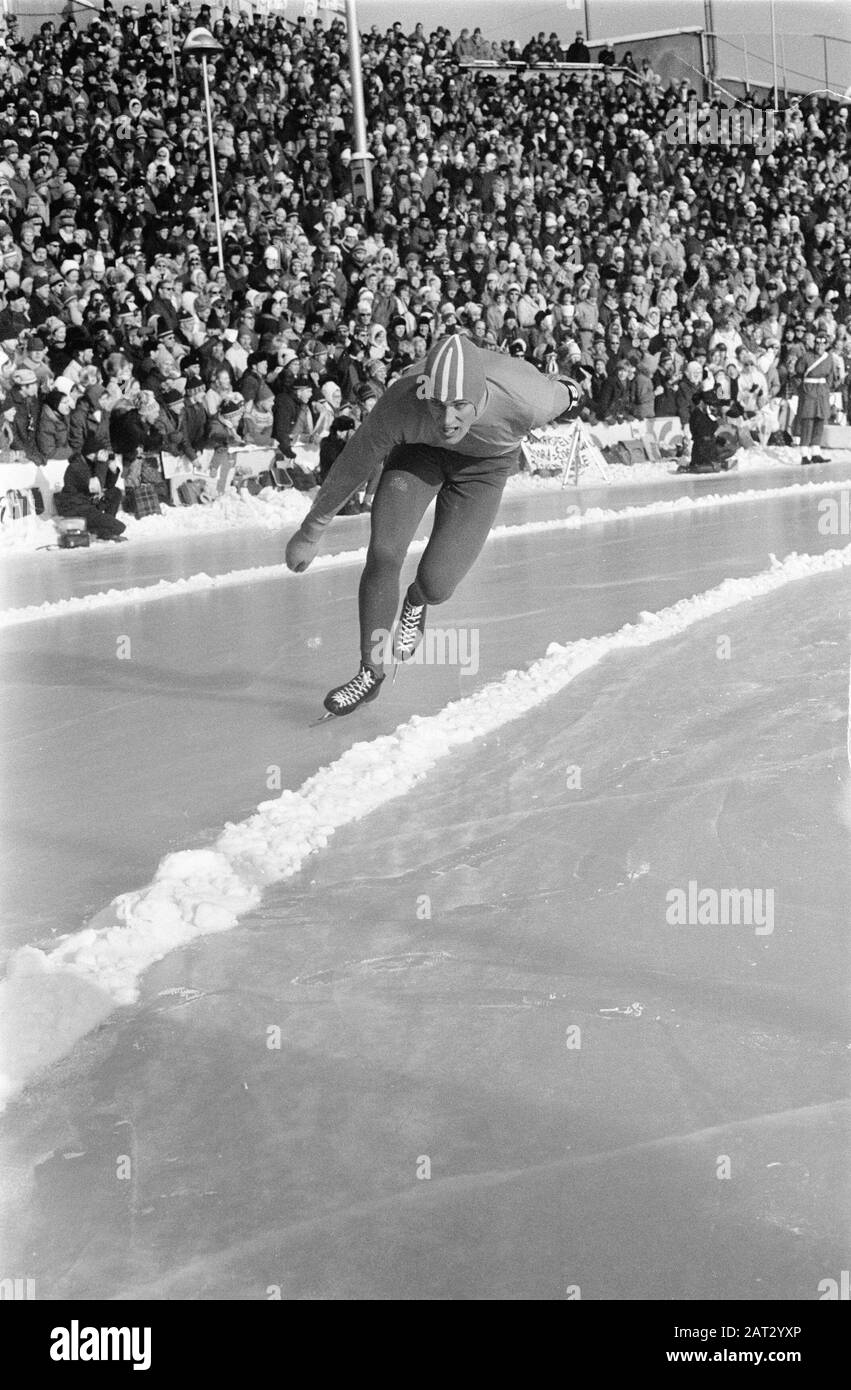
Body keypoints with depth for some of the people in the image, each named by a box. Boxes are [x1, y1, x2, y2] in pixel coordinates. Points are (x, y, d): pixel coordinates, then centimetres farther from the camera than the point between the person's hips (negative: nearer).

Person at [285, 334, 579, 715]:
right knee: (383, 554, -18)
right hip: (419, 449, 0)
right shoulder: (400, 405, -37)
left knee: (436, 584, -8)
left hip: (485, 463, 0)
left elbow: (558, 396, -13)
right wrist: (310, 532, -10)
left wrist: (568, 394, 12)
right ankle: (370, 671, 3)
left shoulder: (528, 403, -40)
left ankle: (416, 602, 33)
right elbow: (351, 469, -21)